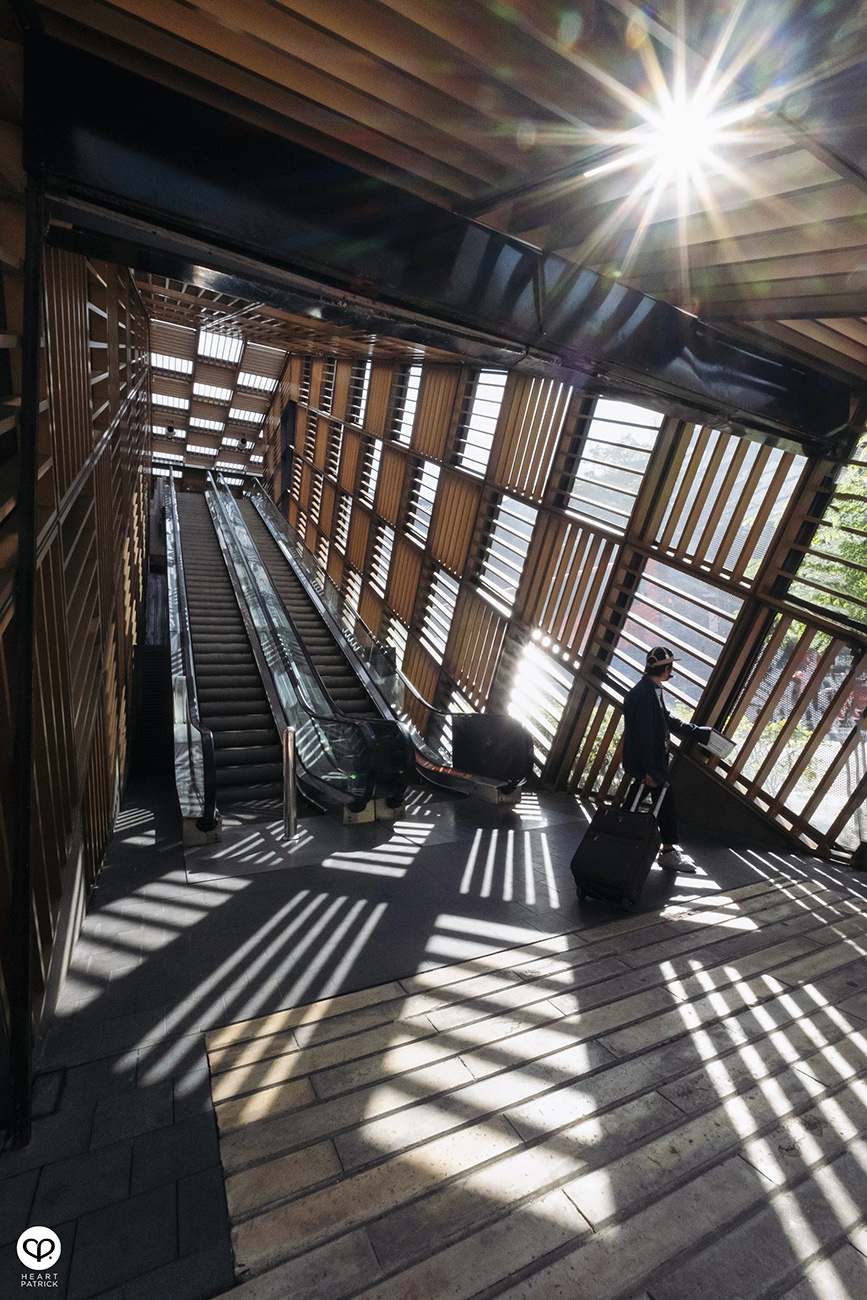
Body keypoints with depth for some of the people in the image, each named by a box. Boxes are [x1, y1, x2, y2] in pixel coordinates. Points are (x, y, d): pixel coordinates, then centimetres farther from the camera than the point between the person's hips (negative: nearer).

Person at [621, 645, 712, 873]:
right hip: (647, 762, -10)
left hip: (653, 760, 10)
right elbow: (643, 735, -26)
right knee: (666, 802, 4)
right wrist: (649, 770, -24)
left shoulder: (652, 690, 9)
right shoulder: (644, 695, -24)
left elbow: (667, 720, 20)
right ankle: (669, 852, 19)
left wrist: (701, 732, 23)